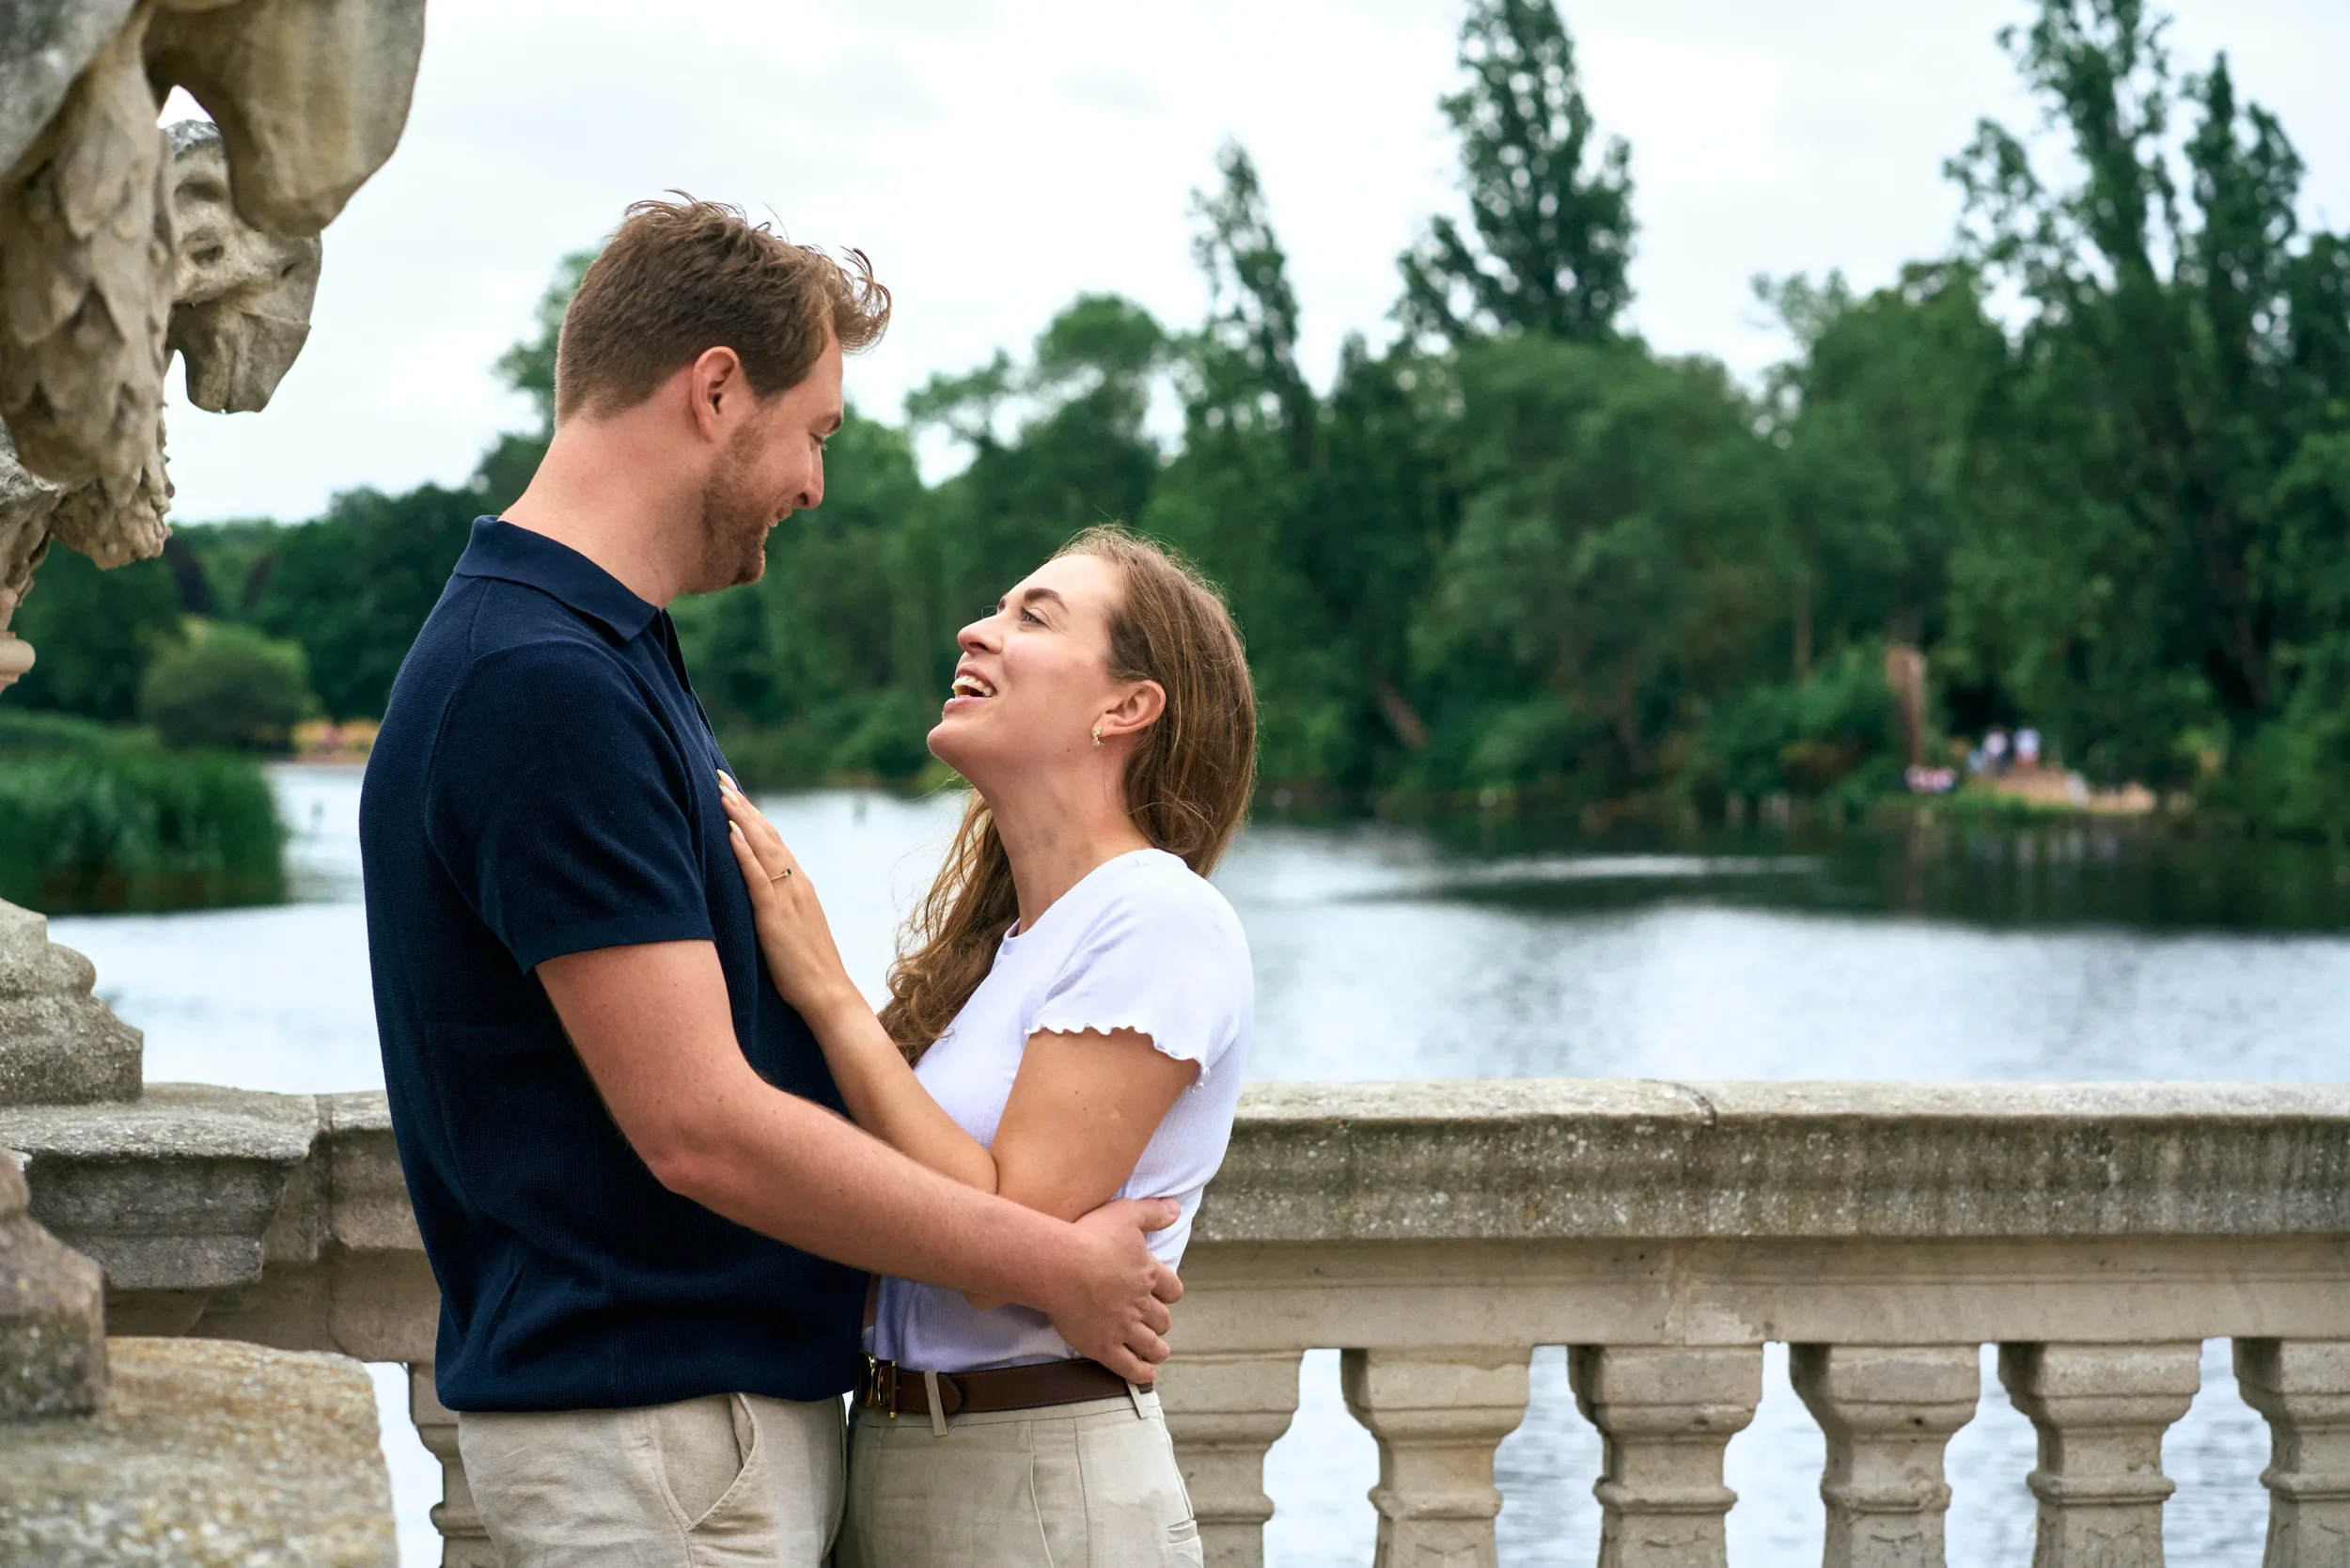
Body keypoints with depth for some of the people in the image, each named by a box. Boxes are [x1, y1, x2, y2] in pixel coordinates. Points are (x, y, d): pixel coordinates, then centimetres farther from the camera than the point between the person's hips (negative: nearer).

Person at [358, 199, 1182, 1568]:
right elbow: (700, 1125, -23)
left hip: (731, 1390, 10)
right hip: (655, 1430, -10)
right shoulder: (548, 686, -20)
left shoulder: (603, 658, 13)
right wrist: (1053, 1270, -14)